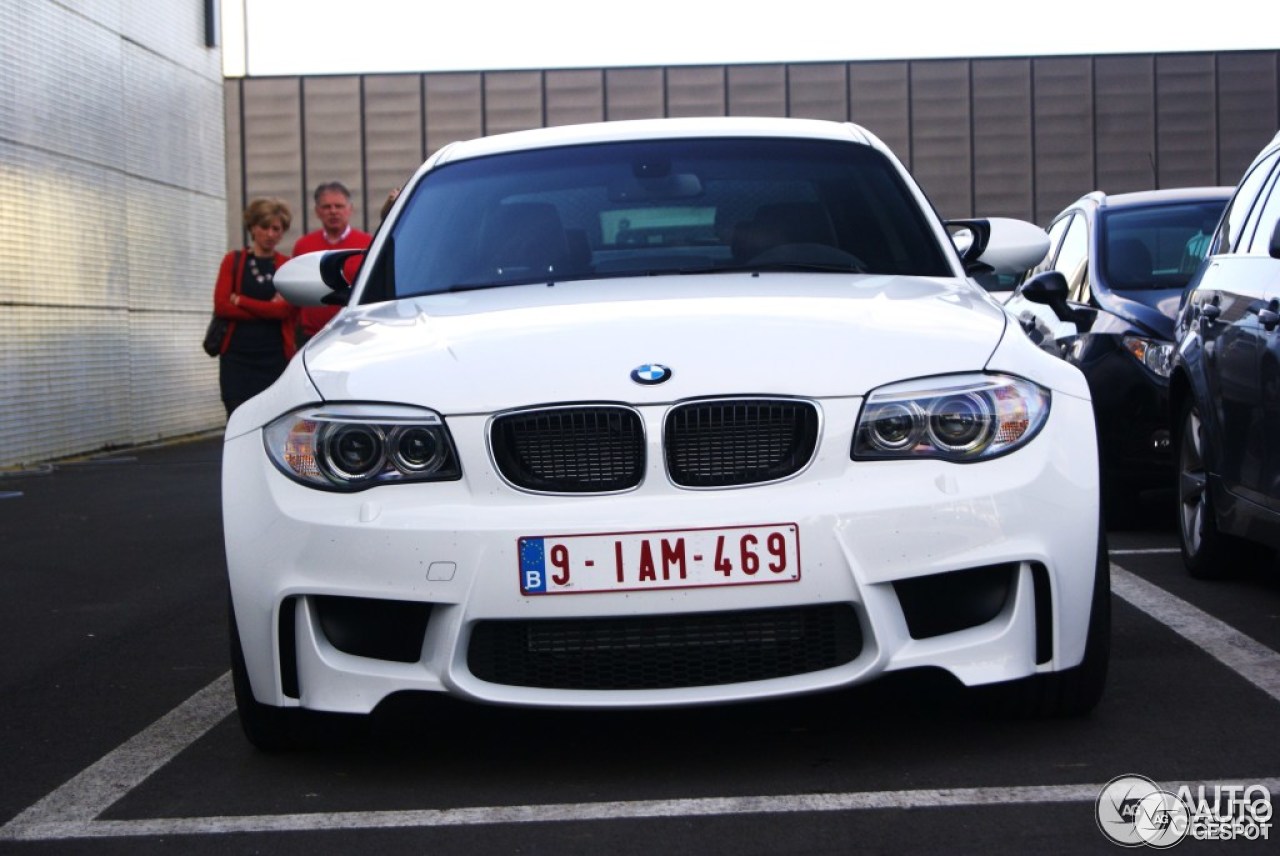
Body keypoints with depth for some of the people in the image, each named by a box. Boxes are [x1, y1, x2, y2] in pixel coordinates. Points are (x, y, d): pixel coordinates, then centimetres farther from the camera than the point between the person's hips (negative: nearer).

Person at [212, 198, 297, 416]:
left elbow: (287, 309, -6)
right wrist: (269, 310, -6)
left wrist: (240, 301, -6)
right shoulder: (233, 261, 9)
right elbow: (221, 306, -2)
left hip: (276, 357, 0)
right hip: (237, 357, 0)